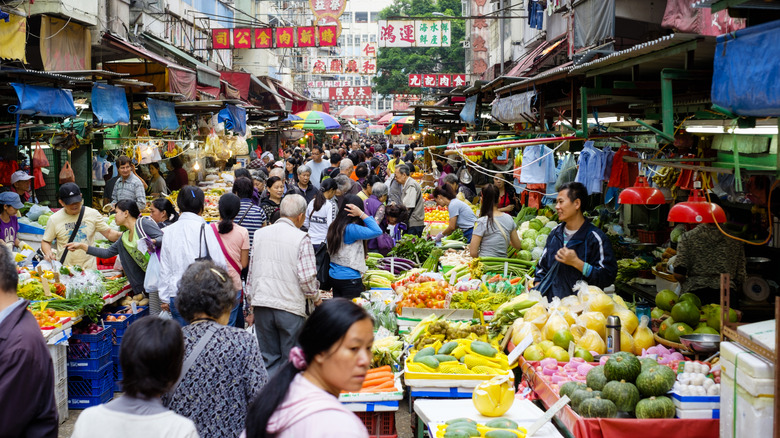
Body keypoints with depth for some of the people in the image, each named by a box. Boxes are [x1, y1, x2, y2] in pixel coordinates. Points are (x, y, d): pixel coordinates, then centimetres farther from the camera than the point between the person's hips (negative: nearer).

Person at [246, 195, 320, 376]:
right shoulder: (301, 239, -8)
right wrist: (316, 297, 7)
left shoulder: (259, 234, 7)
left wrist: (252, 300, 21)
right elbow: (307, 277, -11)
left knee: (269, 359, 12)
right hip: (290, 307, -4)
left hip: (261, 305, 4)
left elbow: (251, 271, 13)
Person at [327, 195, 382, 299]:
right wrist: (361, 214, -18)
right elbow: (377, 231, -22)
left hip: (334, 276, 8)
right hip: (349, 279, -8)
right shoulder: (351, 229, -20)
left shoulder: (334, 226, 6)